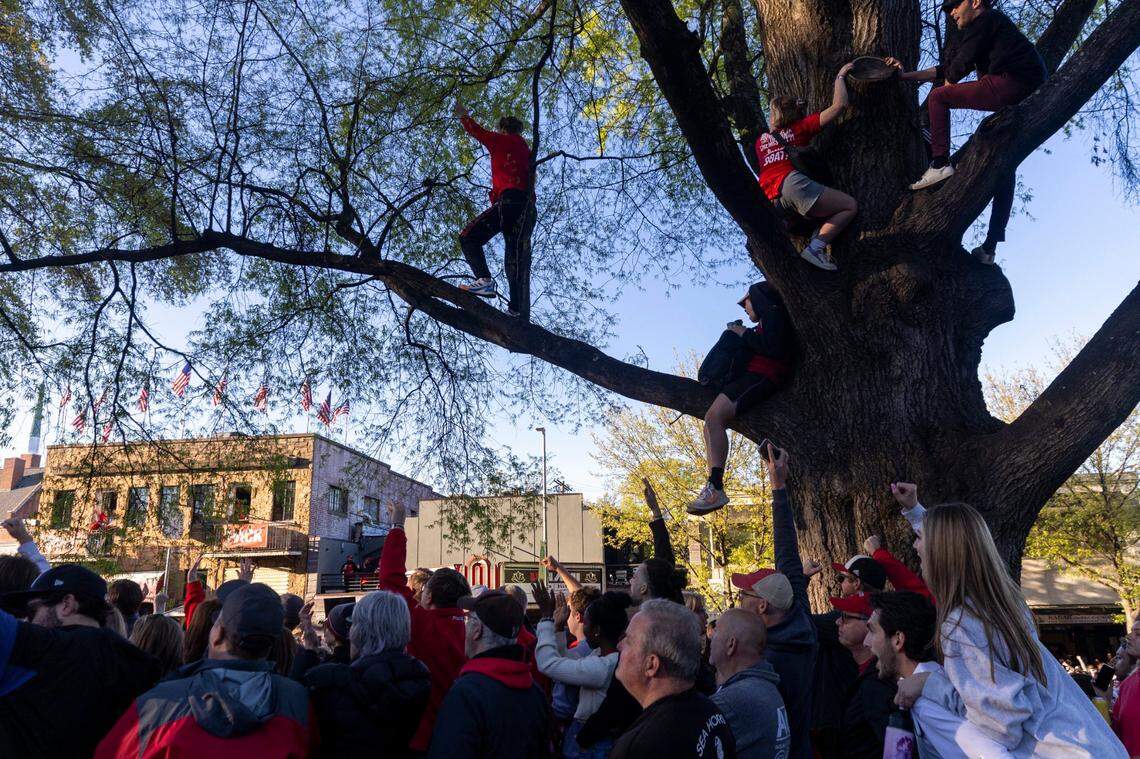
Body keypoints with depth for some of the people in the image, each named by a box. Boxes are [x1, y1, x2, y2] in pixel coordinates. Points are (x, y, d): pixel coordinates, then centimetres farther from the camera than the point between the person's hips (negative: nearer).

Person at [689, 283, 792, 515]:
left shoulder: (774, 314, 0)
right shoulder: (767, 321, 30)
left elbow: (773, 348, -16)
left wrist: (745, 334, -6)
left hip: (760, 378, -11)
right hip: (751, 377, 11)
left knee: (714, 417, -26)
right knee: (711, 420, 4)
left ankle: (716, 488, -33)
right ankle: (712, 488, -7)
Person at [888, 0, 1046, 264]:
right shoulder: (992, 26, 34)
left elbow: (960, 65, -5)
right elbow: (947, 71, 32)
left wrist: (947, 86, 16)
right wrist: (907, 75, 29)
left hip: (1008, 83, -10)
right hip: (1026, 101, 10)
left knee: (938, 96, 0)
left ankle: (940, 164, -13)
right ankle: (990, 246, 10)